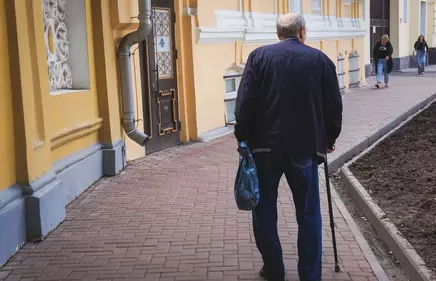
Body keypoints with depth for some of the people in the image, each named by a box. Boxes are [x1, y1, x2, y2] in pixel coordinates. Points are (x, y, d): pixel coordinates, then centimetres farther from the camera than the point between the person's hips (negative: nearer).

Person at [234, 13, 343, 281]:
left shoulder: (259, 56, 1)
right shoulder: (320, 59, 4)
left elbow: (245, 102, -6)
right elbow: (334, 106, 5)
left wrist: (242, 138, 4)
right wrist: (329, 139, 19)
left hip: (265, 145, 0)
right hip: (305, 147, 1)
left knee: (265, 211, 12)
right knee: (308, 214, 10)